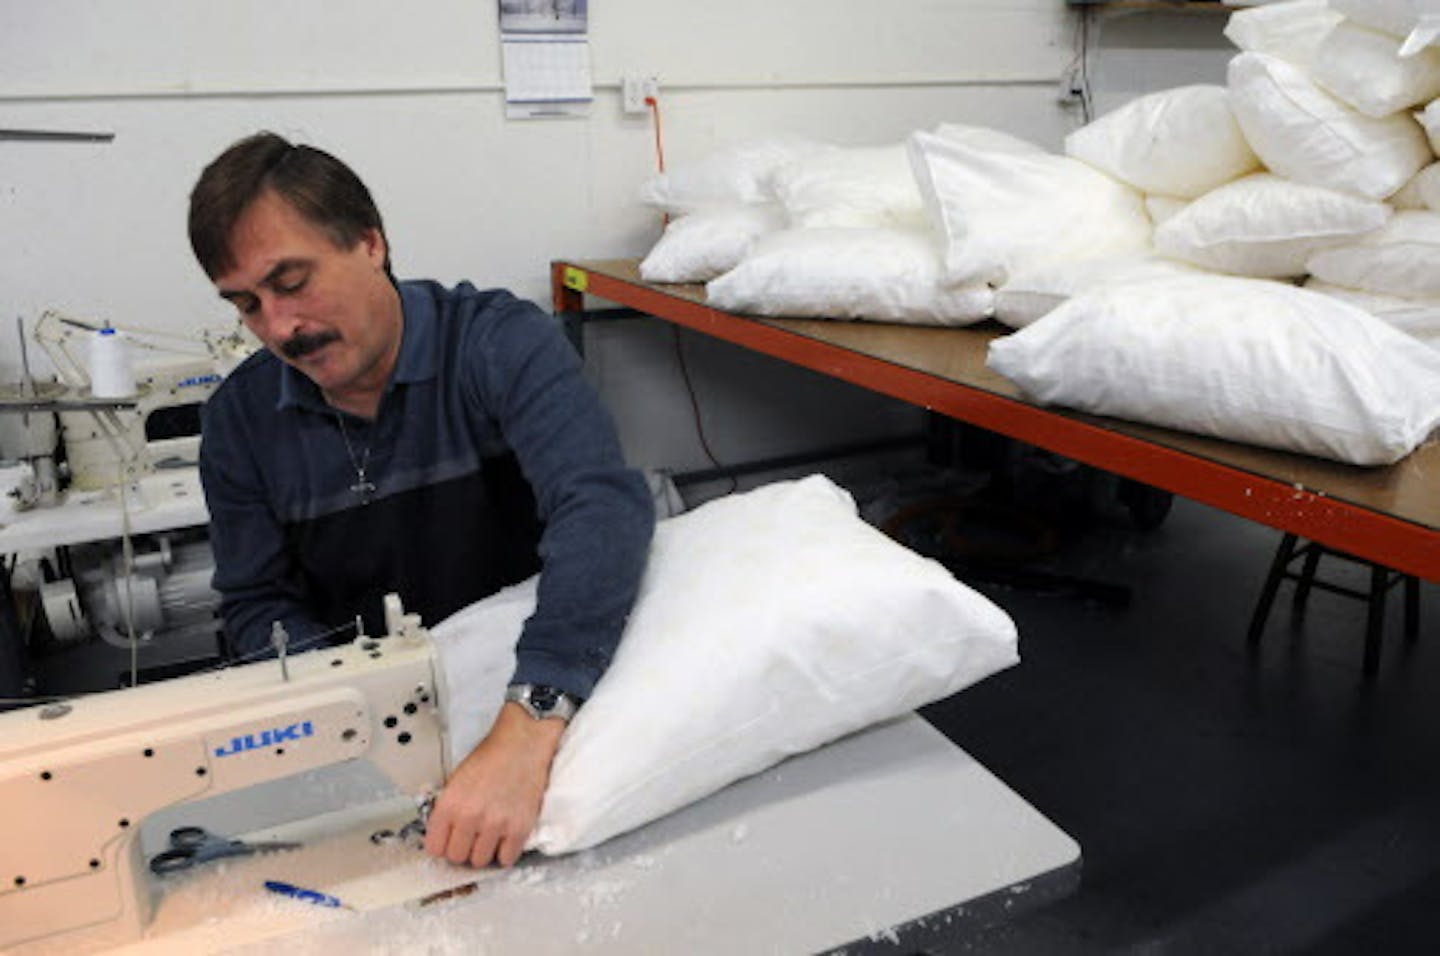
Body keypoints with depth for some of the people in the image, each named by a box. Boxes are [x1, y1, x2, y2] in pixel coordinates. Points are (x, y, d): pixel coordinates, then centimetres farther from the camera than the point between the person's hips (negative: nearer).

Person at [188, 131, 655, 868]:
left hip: (546, 687, -4)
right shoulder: (239, 420, -1)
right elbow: (257, 605, 3)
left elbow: (604, 504, -33)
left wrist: (527, 729, -47)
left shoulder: (499, 343, -17)